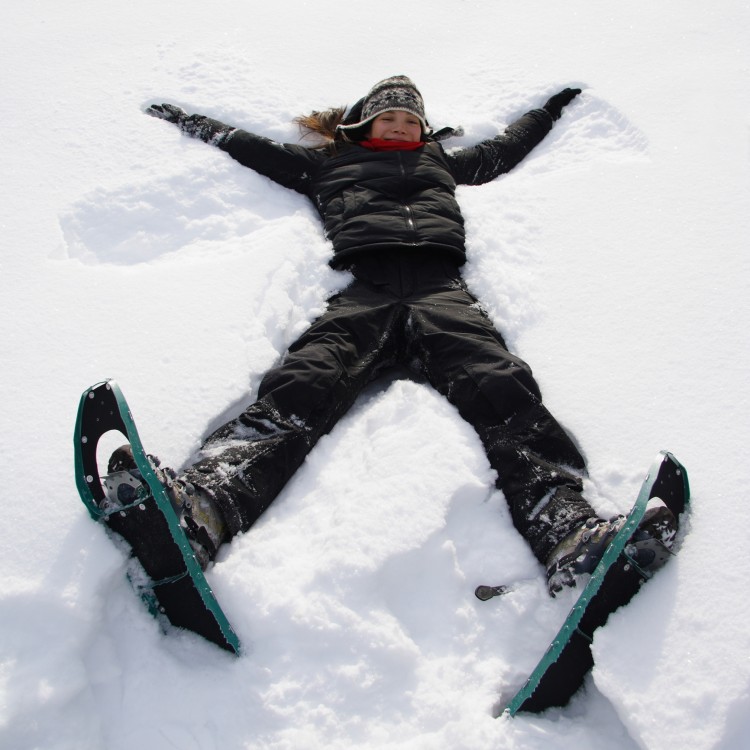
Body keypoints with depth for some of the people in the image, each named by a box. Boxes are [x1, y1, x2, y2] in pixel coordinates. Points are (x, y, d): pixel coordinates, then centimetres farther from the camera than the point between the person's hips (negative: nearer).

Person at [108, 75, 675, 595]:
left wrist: (553, 110, 69)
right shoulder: (332, 162, 37)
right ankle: (199, 507, -58)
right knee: (302, 386, -33)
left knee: (501, 390, -31)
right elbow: (253, 148, 45)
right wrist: (190, 122, 53)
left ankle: (570, 532, -52)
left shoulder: (442, 161, 42)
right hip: (365, 290, -1)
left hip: (442, 288, 2)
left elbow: (503, 150, 56)